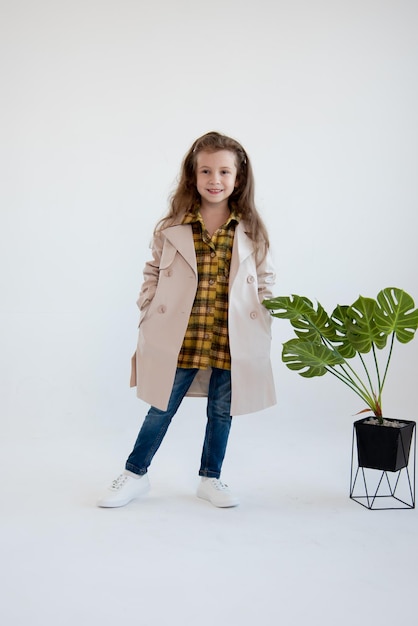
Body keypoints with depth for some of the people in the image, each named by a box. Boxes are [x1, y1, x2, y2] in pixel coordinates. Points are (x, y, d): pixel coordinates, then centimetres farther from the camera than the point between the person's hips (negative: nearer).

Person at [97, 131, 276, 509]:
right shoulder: (171, 228, 0)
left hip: (232, 342, 2)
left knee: (222, 411, 14)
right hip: (178, 340, -1)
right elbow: (153, 274, 7)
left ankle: (211, 479, 34)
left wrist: (261, 325, 1)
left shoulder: (251, 231, 2)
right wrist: (148, 316, 0)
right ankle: (135, 474, 28)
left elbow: (265, 279, 8)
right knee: (162, 409, 9)